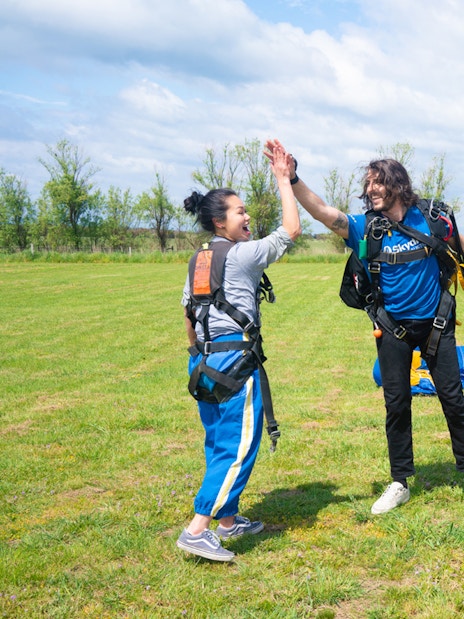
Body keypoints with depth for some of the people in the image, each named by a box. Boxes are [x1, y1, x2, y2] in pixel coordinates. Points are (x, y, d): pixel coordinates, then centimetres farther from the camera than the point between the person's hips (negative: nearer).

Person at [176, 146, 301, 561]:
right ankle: (198, 530, -9)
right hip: (235, 358, -9)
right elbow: (292, 229, -8)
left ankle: (228, 520, 26)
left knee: (220, 444, 16)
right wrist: (283, 180, -1)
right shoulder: (243, 255, -9)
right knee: (239, 446, -5)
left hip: (204, 359, 9)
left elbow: (189, 314, 17)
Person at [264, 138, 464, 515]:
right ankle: (400, 483, 19)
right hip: (393, 328, 1)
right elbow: (321, 211, -22)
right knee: (396, 403, 7)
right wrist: (291, 177, -36)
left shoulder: (429, 218, -9)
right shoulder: (365, 228, -8)